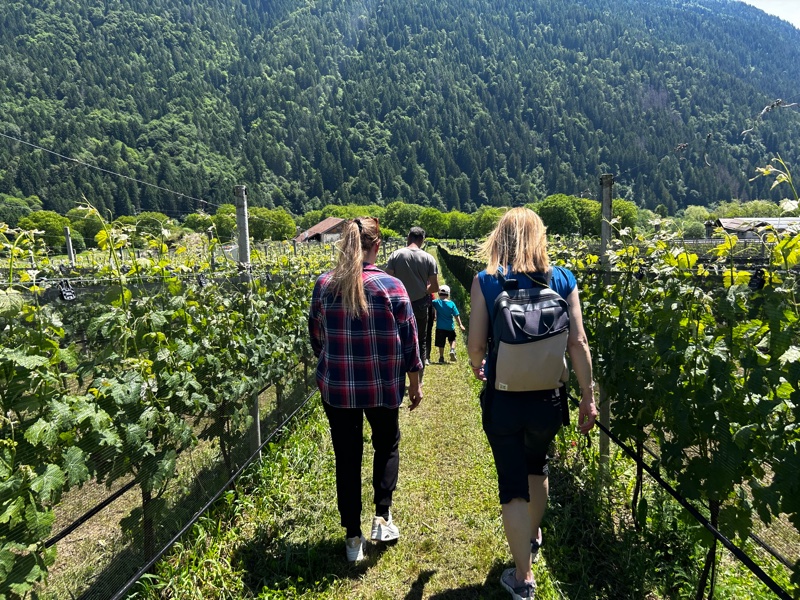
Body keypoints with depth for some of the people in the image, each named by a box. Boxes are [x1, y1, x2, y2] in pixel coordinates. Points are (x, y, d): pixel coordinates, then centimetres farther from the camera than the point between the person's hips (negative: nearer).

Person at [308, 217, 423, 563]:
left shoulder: (323, 285, -4)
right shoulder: (390, 286, -12)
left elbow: (316, 336, 7)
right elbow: (408, 339, -7)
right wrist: (415, 383, 6)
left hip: (336, 388, 2)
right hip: (382, 388, -1)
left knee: (347, 459, 13)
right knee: (387, 446, 24)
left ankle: (353, 538, 23)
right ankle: (382, 517, 18)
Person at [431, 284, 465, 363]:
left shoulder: (436, 302, -7)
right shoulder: (451, 303, -5)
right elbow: (456, 315, -3)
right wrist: (460, 324, 3)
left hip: (440, 327, -1)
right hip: (450, 327, 1)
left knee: (441, 343, 7)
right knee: (452, 340, 20)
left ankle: (441, 357, 10)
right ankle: (452, 350, -3)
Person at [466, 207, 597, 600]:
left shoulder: (485, 281, -9)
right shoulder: (562, 279, -4)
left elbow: (475, 345, -9)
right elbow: (578, 343, -7)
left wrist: (477, 367, 14)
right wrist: (588, 398, 2)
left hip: (503, 399, -3)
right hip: (548, 399, 3)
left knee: (512, 484, 11)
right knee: (536, 466, 29)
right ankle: (533, 538, 52)